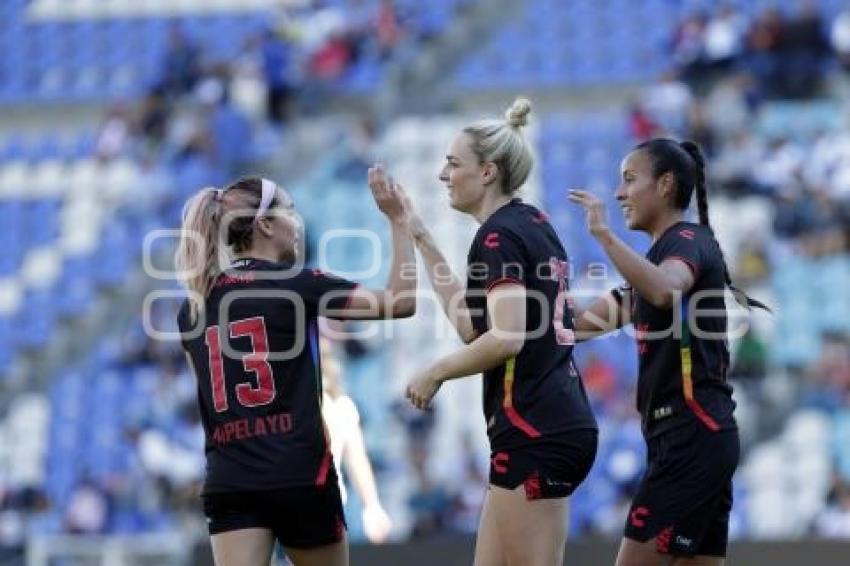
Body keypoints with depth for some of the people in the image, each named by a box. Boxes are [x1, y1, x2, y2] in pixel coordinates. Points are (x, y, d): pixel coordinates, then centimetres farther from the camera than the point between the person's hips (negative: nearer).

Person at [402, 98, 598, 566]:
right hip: (563, 425, 10)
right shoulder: (533, 225, 17)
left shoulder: (499, 235, -11)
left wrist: (435, 372, -9)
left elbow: (506, 337, -23)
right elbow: (472, 326, 20)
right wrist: (422, 240, 22)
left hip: (534, 432, -10)